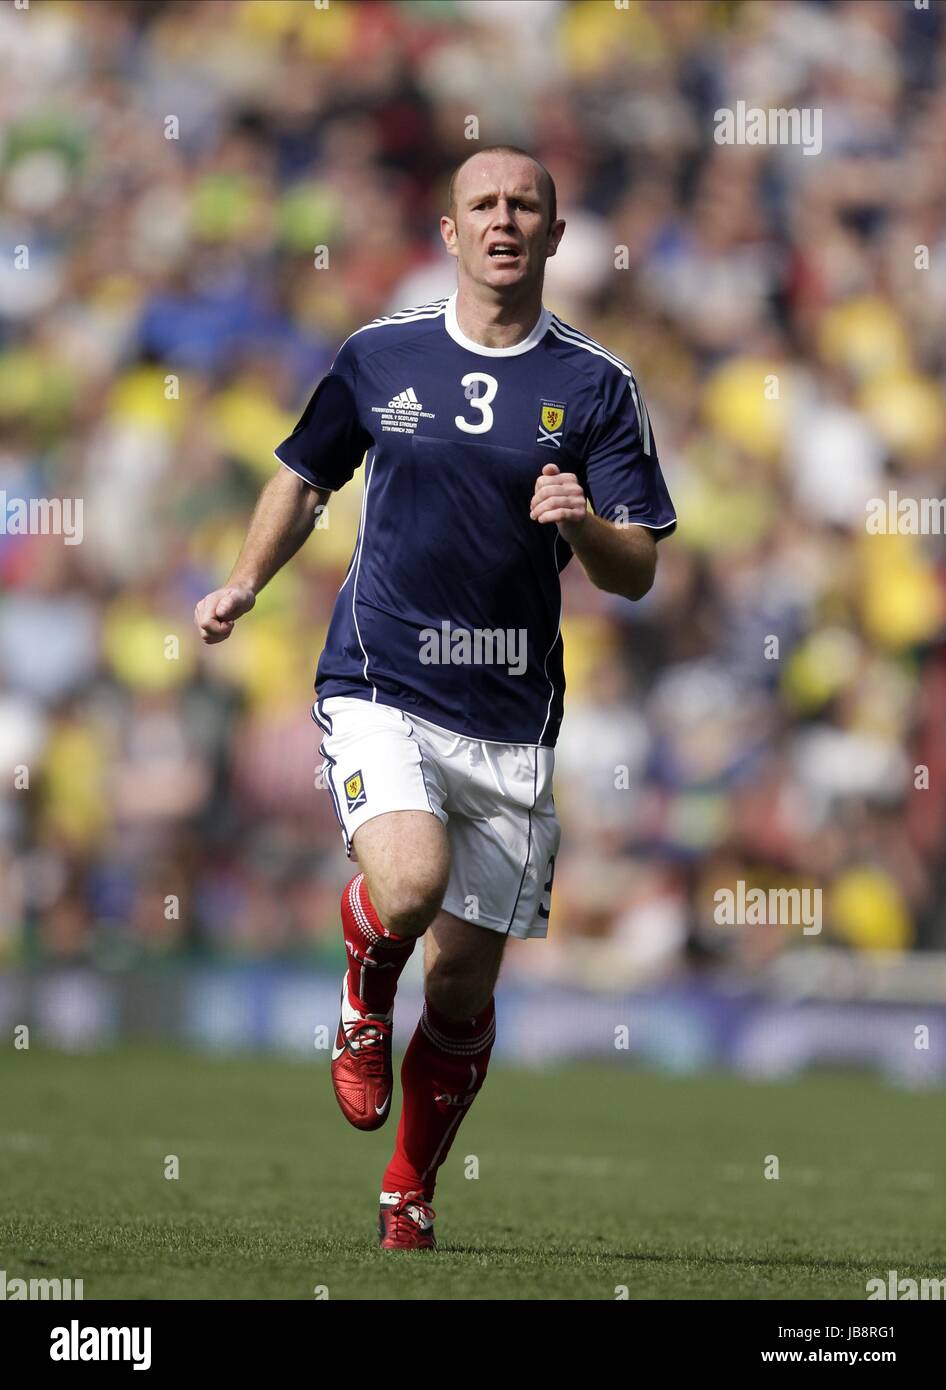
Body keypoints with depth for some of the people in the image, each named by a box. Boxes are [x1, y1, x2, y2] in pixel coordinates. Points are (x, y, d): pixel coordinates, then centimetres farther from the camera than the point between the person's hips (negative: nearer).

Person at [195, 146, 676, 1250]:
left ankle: (408, 1195, 25)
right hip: (378, 690, -1)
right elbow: (304, 476, 22)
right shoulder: (379, 357, 5)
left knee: (463, 982, 3)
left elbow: (636, 573, 1)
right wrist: (244, 585, 8)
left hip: (510, 717, 1)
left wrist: (586, 523, -19)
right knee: (409, 885, -28)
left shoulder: (596, 387, 2)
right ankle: (363, 998, 8)